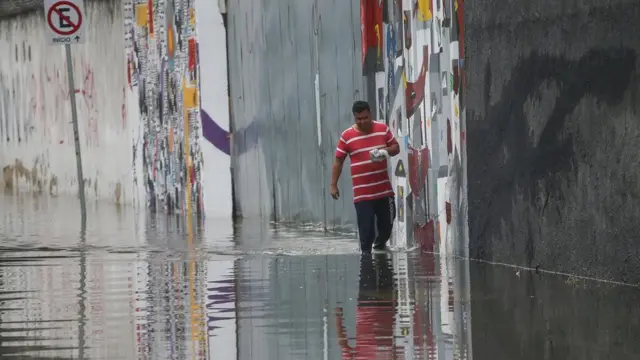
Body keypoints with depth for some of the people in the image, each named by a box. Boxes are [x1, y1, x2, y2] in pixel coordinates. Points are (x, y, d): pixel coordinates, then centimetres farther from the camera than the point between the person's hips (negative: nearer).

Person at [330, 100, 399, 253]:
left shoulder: (383, 129, 3)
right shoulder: (347, 136, -4)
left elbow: (396, 147, 12)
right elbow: (338, 161, 1)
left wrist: (386, 151, -12)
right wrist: (334, 185, -2)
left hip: (384, 190, 3)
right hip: (362, 193, -3)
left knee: (387, 224, 12)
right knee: (366, 228, -9)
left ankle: (380, 244, 38)